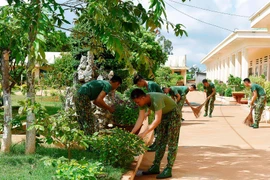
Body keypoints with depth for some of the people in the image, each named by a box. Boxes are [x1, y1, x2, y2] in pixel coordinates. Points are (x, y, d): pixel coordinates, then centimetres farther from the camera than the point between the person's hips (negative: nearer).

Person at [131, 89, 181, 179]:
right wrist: (132, 133, -18)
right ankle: (156, 167, 11)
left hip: (173, 114, -8)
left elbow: (157, 120, -38)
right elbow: (140, 118, -9)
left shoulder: (156, 99, -36)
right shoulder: (143, 102, -12)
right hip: (163, 115, 8)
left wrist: (144, 133, -38)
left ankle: (168, 169, -8)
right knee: (160, 142, 7)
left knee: (172, 143, -8)